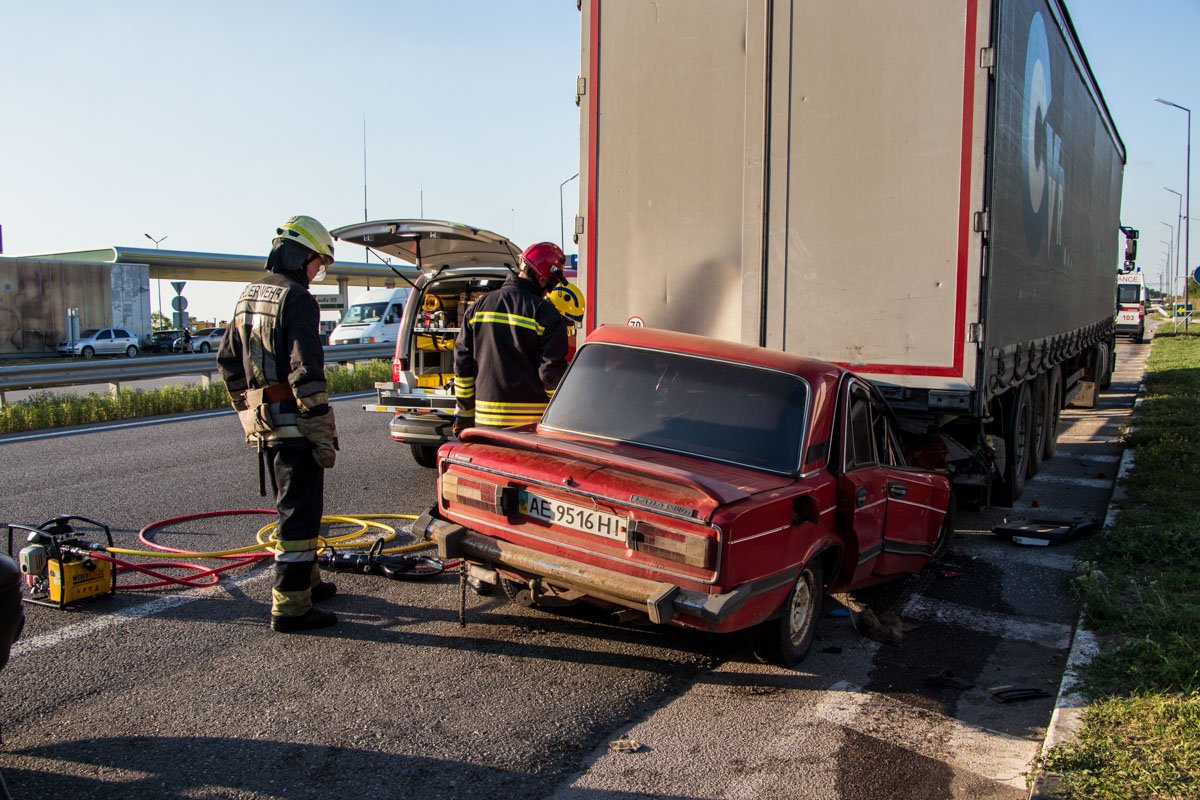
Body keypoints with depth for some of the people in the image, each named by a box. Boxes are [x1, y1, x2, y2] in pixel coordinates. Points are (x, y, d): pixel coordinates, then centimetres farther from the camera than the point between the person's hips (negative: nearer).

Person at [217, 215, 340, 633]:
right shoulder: (297, 299, -14)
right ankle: (290, 606, -1)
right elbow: (306, 372, -20)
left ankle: (306, 580, 35)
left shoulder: (247, 297, 15)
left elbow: (227, 361, 21)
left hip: (262, 422, 9)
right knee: (299, 511, -4)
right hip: (293, 424, -9)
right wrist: (323, 434, -18)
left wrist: (246, 411, 25)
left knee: (294, 506, 21)